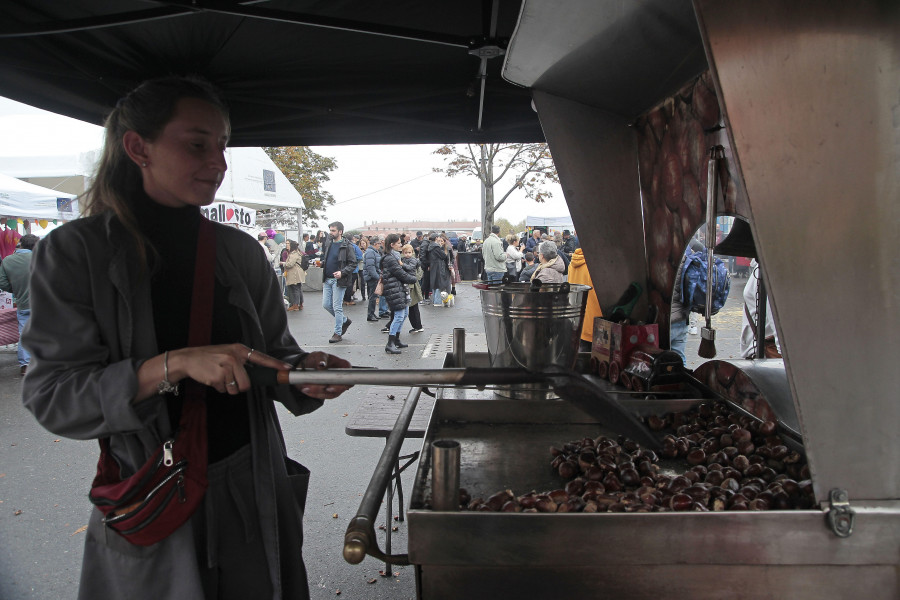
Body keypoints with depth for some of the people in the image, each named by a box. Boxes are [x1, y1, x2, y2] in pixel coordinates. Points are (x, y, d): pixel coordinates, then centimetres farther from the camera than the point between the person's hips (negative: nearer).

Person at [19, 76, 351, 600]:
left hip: (254, 491, 4)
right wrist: (174, 366, -28)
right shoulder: (75, 252, -9)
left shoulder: (240, 251, 2)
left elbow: (275, 353, 7)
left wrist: (305, 373, -16)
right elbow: (52, 398, -14)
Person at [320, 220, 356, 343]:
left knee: (337, 307, -3)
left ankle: (338, 333, 8)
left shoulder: (347, 246, -10)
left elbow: (353, 264, -11)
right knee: (326, 305, 8)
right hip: (327, 280, 7)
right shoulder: (328, 243, 10)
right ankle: (344, 320, 29)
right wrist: (321, 263, 2)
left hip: (338, 280, -7)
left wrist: (342, 272, -23)